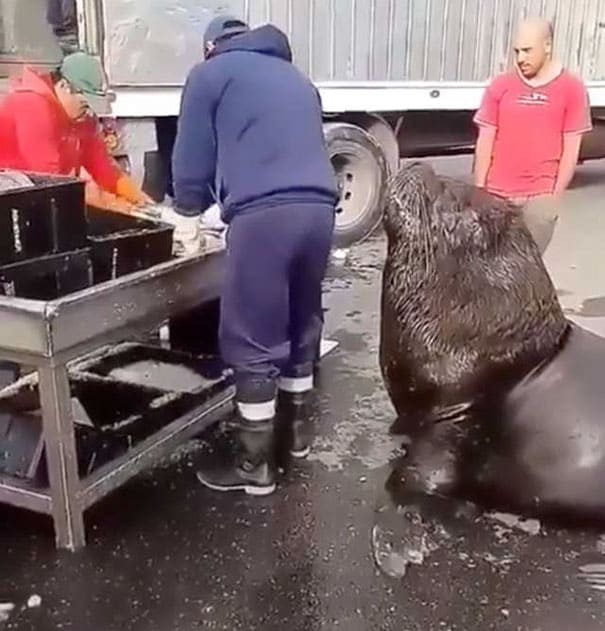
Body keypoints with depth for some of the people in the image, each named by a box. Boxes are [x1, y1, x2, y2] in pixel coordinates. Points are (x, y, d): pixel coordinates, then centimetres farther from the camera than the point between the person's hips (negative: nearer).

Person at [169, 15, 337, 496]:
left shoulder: (211, 73, 14)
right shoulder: (296, 77, 30)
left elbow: (192, 159, 12)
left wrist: (189, 213, 31)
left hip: (263, 214, -6)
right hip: (318, 208, 7)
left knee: (254, 343, 1)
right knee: (302, 325, 20)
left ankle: (255, 466, 10)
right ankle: (295, 429, 35)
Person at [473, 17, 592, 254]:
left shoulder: (572, 89, -1)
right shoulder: (500, 86, 3)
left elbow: (571, 150, -1)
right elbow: (485, 143, 5)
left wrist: (556, 195, -4)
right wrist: (479, 191, 3)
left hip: (540, 196, -2)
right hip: (497, 194, 2)